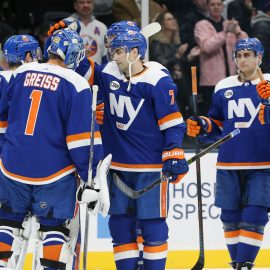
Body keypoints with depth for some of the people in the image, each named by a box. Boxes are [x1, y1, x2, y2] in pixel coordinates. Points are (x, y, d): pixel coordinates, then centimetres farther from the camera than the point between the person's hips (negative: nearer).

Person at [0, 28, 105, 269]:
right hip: (55, 174, -4)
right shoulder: (75, 84, -8)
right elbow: (83, 138, -12)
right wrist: (91, 179, -8)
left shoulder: (22, 73, 5)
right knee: (57, 229, 5)